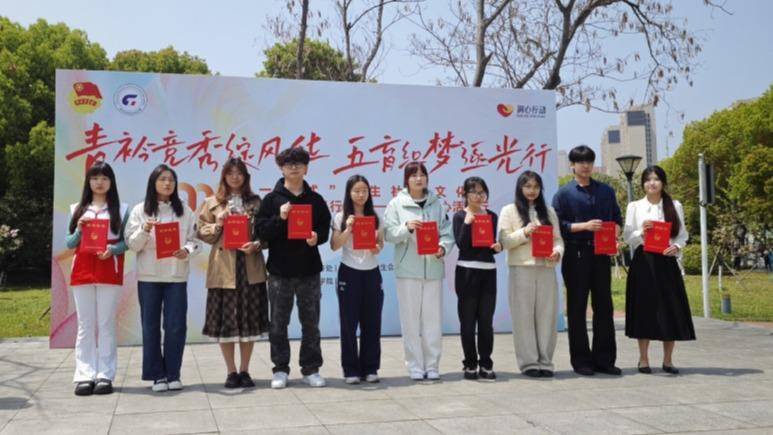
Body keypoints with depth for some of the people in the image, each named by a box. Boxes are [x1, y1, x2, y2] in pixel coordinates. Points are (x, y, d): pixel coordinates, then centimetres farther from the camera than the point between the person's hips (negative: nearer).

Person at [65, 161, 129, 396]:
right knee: (85, 325, 2)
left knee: (106, 324, -2)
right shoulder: (77, 209, 12)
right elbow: (70, 243, 10)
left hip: (109, 272, -2)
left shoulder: (121, 209, 6)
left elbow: (126, 242, 3)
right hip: (82, 271, 2)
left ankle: (105, 375, 1)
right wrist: (79, 231, -9)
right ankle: (85, 375, 3)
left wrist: (113, 249, -16)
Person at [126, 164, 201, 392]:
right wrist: (144, 231, -16)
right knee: (151, 325, 3)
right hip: (148, 276, 0)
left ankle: (173, 374, 10)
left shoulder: (185, 211, 8)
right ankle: (157, 375, 11)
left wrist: (187, 251, -15)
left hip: (177, 275, 0)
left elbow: (196, 240, 6)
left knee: (176, 326, -1)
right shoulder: (140, 210, 5)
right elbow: (132, 244, 2)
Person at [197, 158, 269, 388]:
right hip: (223, 269, -1)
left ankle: (244, 371, 14)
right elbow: (202, 232, 6)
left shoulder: (255, 202, 10)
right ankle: (231, 372, 11)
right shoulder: (212, 203, 8)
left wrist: (256, 244, -10)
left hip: (250, 268, 1)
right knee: (225, 321, 0)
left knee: (249, 320, 3)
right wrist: (218, 224, -11)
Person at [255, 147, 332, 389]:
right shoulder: (272, 199, 1)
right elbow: (261, 231, -4)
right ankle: (280, 369, 15)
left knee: (311, 323, 7)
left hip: (309, 270, 2)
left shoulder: (316, 200, 7)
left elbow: (325, 229, 10)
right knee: (278, 324, 5)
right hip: (280, 270, -1)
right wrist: (280, 218, -19)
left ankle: (311, 369, 16)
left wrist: (317, 237, -12)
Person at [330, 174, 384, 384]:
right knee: (349, 323, 0)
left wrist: (378, 248, -9)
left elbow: (381, 241, 13)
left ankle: (370, 368, 13)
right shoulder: (340, 217, -1)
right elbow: (334, 246, -6)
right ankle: (351, 370, 7)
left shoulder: (375, 217, 7)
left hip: (371, 273, 3)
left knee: (372, 322, 4)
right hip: (349, 273, -3)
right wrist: (348, 229, -18)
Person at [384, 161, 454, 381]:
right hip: (408, 269, -2)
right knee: (410, 319, 1)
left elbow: (447, 232, 7)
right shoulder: (396, 204, 3)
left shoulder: (436, 204, 9)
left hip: (433, 268, 2)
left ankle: (432, 365, 14)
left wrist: (443, 247, -12)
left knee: (433, 318, 4)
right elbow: (389, 233, -3)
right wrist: (406, 228, -19)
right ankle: (415, 366, 10)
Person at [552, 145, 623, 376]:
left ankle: (604, 359, 15)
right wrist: (584, 226, -16)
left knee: (604, 306, 6)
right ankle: (581, 361, 10)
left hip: (601, 254, 4)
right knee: (577, 309, 3)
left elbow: (617, 218, 16)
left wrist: (614, 231, -5)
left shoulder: (606, 191, 12)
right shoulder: (564, 193, 0)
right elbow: (557, 225, -5)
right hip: (576, 255, -3)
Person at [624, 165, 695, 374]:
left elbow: (683, 234, 9)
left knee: (670, 309, 0)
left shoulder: (675, 206, 9)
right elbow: (627, 236, 3)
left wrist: (677, 247, -11)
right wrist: (641, 233, -16)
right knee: (645, 308, -1)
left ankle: (668, 360, 11)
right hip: (643, 261, -1)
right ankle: (643, 360, 9)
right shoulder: (634, 207, 5)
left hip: (667, 261, 1)